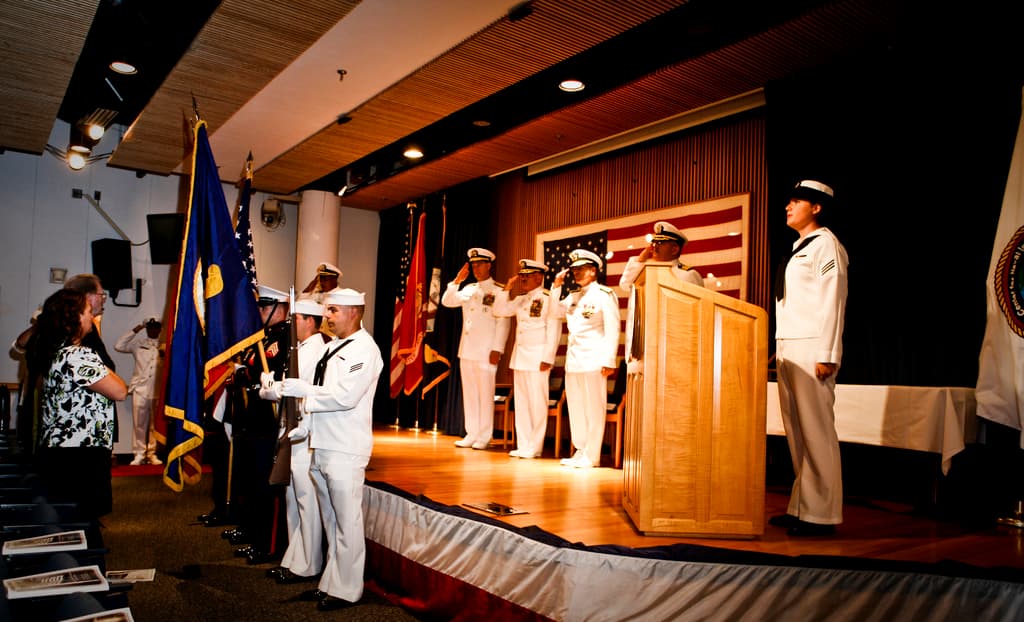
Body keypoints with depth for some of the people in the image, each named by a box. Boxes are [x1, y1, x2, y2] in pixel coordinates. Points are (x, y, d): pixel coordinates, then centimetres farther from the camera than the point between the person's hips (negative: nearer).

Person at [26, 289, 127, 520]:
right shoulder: (78, 356, -18)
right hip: (81, 455, -10)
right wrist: (106, 370, 2)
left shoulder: (54, 352, 10)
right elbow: (120, 391, -17)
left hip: (55, 450, 10)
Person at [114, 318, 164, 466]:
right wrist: (134, 331, 5)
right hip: (140, 388, 1)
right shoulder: (138, 343, 14)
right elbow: (118, 346, 7)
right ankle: (139, 454, 7)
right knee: (139, 423, 2)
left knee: (155, 424, 4)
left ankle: (152, 453, 11)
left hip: (158, 390, -1)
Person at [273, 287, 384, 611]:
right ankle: (330, 582, 27)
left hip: (345, 450, -9)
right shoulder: (333, 346, 16)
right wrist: (303, 426, 8)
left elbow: (345, 396, -21)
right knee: (330, 521, 16)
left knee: (347, 523, 0)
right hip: (321, 447, 9)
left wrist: (302, 389, -13)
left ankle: (345, 590, 12)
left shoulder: (365, 350, -11)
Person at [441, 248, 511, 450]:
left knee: (485, 394, -2)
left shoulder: (499, 291, -4)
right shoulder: (469, 289, 15)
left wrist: (497, 349, -15)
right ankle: (471, 434, 17)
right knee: (469, 393, 10)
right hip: (467, 350, 6)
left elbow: (503, 322, -9)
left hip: (486, 351, -6)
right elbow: (447, 301, 8)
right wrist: (457, 281, -3)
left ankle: (484, 437, 5)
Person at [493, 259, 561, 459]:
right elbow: (499, 311, 15)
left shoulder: (548, 298, -8)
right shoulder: (520, 299, 14)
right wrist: (508, 290, 6)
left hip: (537, 357, -8)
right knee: (521, 402, 10)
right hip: (519, 355, 8)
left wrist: (547, 358, -17)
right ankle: (523, 445, 17)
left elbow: (554, 330, -13)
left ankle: (534, 447, 5)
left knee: (537, 402, -3)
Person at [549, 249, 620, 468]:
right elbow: (556, 312, 25)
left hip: (593, 360, -8)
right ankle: (580, 452, 20)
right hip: (573, 360, 8)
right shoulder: (573, 296, 17)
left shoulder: (604, 294, -5)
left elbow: (612, 331, -10)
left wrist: (609, 360, -17)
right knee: (576, 408, 11)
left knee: (594, 409, -3)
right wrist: (556, 286, 13)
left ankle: (591, 456, 3)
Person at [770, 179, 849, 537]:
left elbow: (832, 302, -11)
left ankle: (821, 514, -2)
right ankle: (800, 508, 13)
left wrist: (827, 356, -17)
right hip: (787, 350, 9)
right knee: (795, 432, 8)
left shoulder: (825, 244, -2)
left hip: (811, 350, -9)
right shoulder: (798, 248, 22)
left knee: (816, 431, -7)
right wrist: (779, 349, 15)